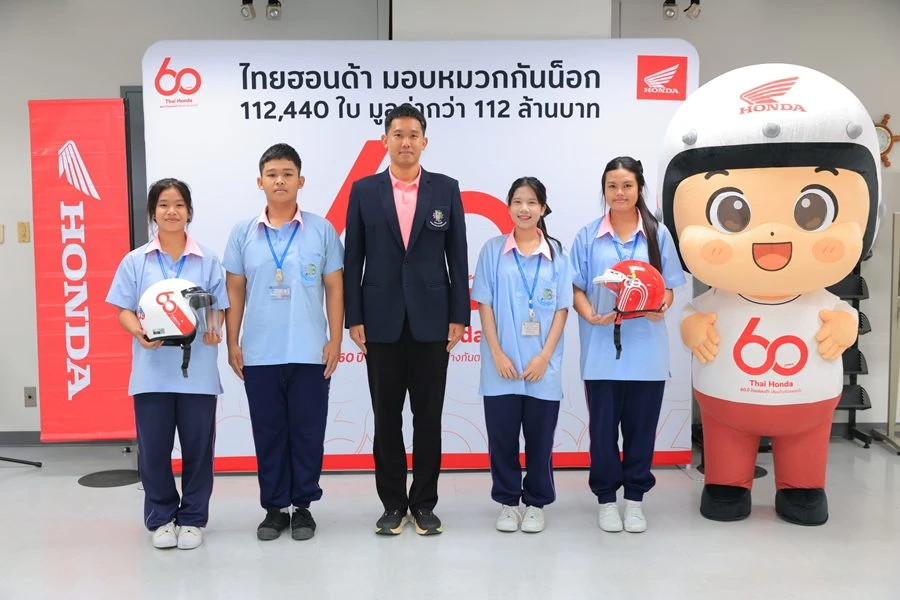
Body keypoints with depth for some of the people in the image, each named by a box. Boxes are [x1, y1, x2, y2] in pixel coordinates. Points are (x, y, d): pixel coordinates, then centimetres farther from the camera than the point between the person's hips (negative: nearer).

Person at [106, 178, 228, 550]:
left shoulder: (208, 261, 5)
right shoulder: (135, 261, 5)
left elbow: (219, 309, 6)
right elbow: (123, 310, 4)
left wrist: (215, 331, -15)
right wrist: (139, 332, -16)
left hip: (197, 370, 0)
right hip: (152, 370, 0)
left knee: (197, 447, 6)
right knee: (154, 449, 6)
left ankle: (192, 518, 21)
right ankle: (161, 518, 23)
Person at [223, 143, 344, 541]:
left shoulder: (322, 231, 1)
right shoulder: (243, 233, 5)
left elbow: (334, 288, 3)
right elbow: (234, 291, 8)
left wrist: (335, 340, -2)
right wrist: (232, 343, 4)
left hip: (310, 354, -1)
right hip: (259, 355, 1)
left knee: (307, 433, 6)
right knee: (268, 433, 9)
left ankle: (303, 506, 21)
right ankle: (274, 507, 23)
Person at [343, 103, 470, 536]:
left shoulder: (446, 189, 4)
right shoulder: (364, 190, 3)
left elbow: (457, 257, 3)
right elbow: (352, 259, 3)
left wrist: (459, 316, -2)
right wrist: (354, 318, -3)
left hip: (431, 319, 0)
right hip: (382, 321, 0)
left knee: (428, 416, 7)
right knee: (386, 417, 8)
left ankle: (424, 503, 20)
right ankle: (393, 504, 21)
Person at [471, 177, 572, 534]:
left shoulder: (556, 253, 3)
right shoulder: (493, 250, 2)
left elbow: (562, 310, 1)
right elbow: (484, 305, 0)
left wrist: (544, 356, -8)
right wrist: (497, 354, -8)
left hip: (542, 365, 0)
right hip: (502, 365, 0)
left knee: (540, 438, 8)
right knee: (502, 436, 7)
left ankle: (536, 504, 24)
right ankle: (507, 502, 23)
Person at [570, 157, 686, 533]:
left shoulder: (658, 234, 5)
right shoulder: (588, 236, 3)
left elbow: (668, 287, 5)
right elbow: (577, 288, 2)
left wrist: (661, 308, -16)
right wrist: (591, 316, -16)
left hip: (646, 349, 1)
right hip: (602, 349, 0)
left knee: (641, 426, 8)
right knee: (603, 426, 6)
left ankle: (635, 498, 23)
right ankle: (606, 499, 21)